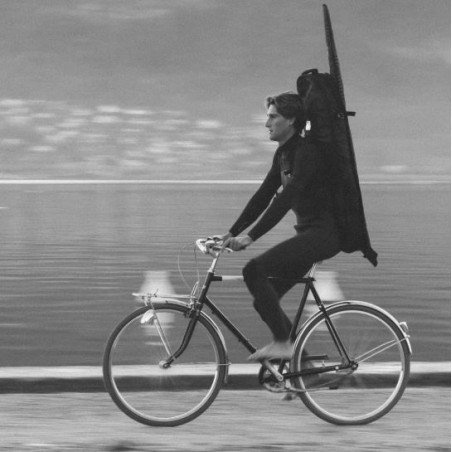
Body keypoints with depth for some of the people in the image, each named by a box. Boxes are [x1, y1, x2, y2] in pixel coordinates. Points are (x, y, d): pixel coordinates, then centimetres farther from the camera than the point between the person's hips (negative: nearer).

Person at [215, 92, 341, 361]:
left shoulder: (308, 151, -17)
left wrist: (250, 238, -28)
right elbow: (263, 197, 15)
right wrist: (231, 234, 7)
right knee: (265, 300, 5)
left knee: (254, 270, -22)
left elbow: (285, 199, -25)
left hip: (325, 233, -10)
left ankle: (283, 343, -17)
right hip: (309, 233, 10)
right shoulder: (284, 154, 13)